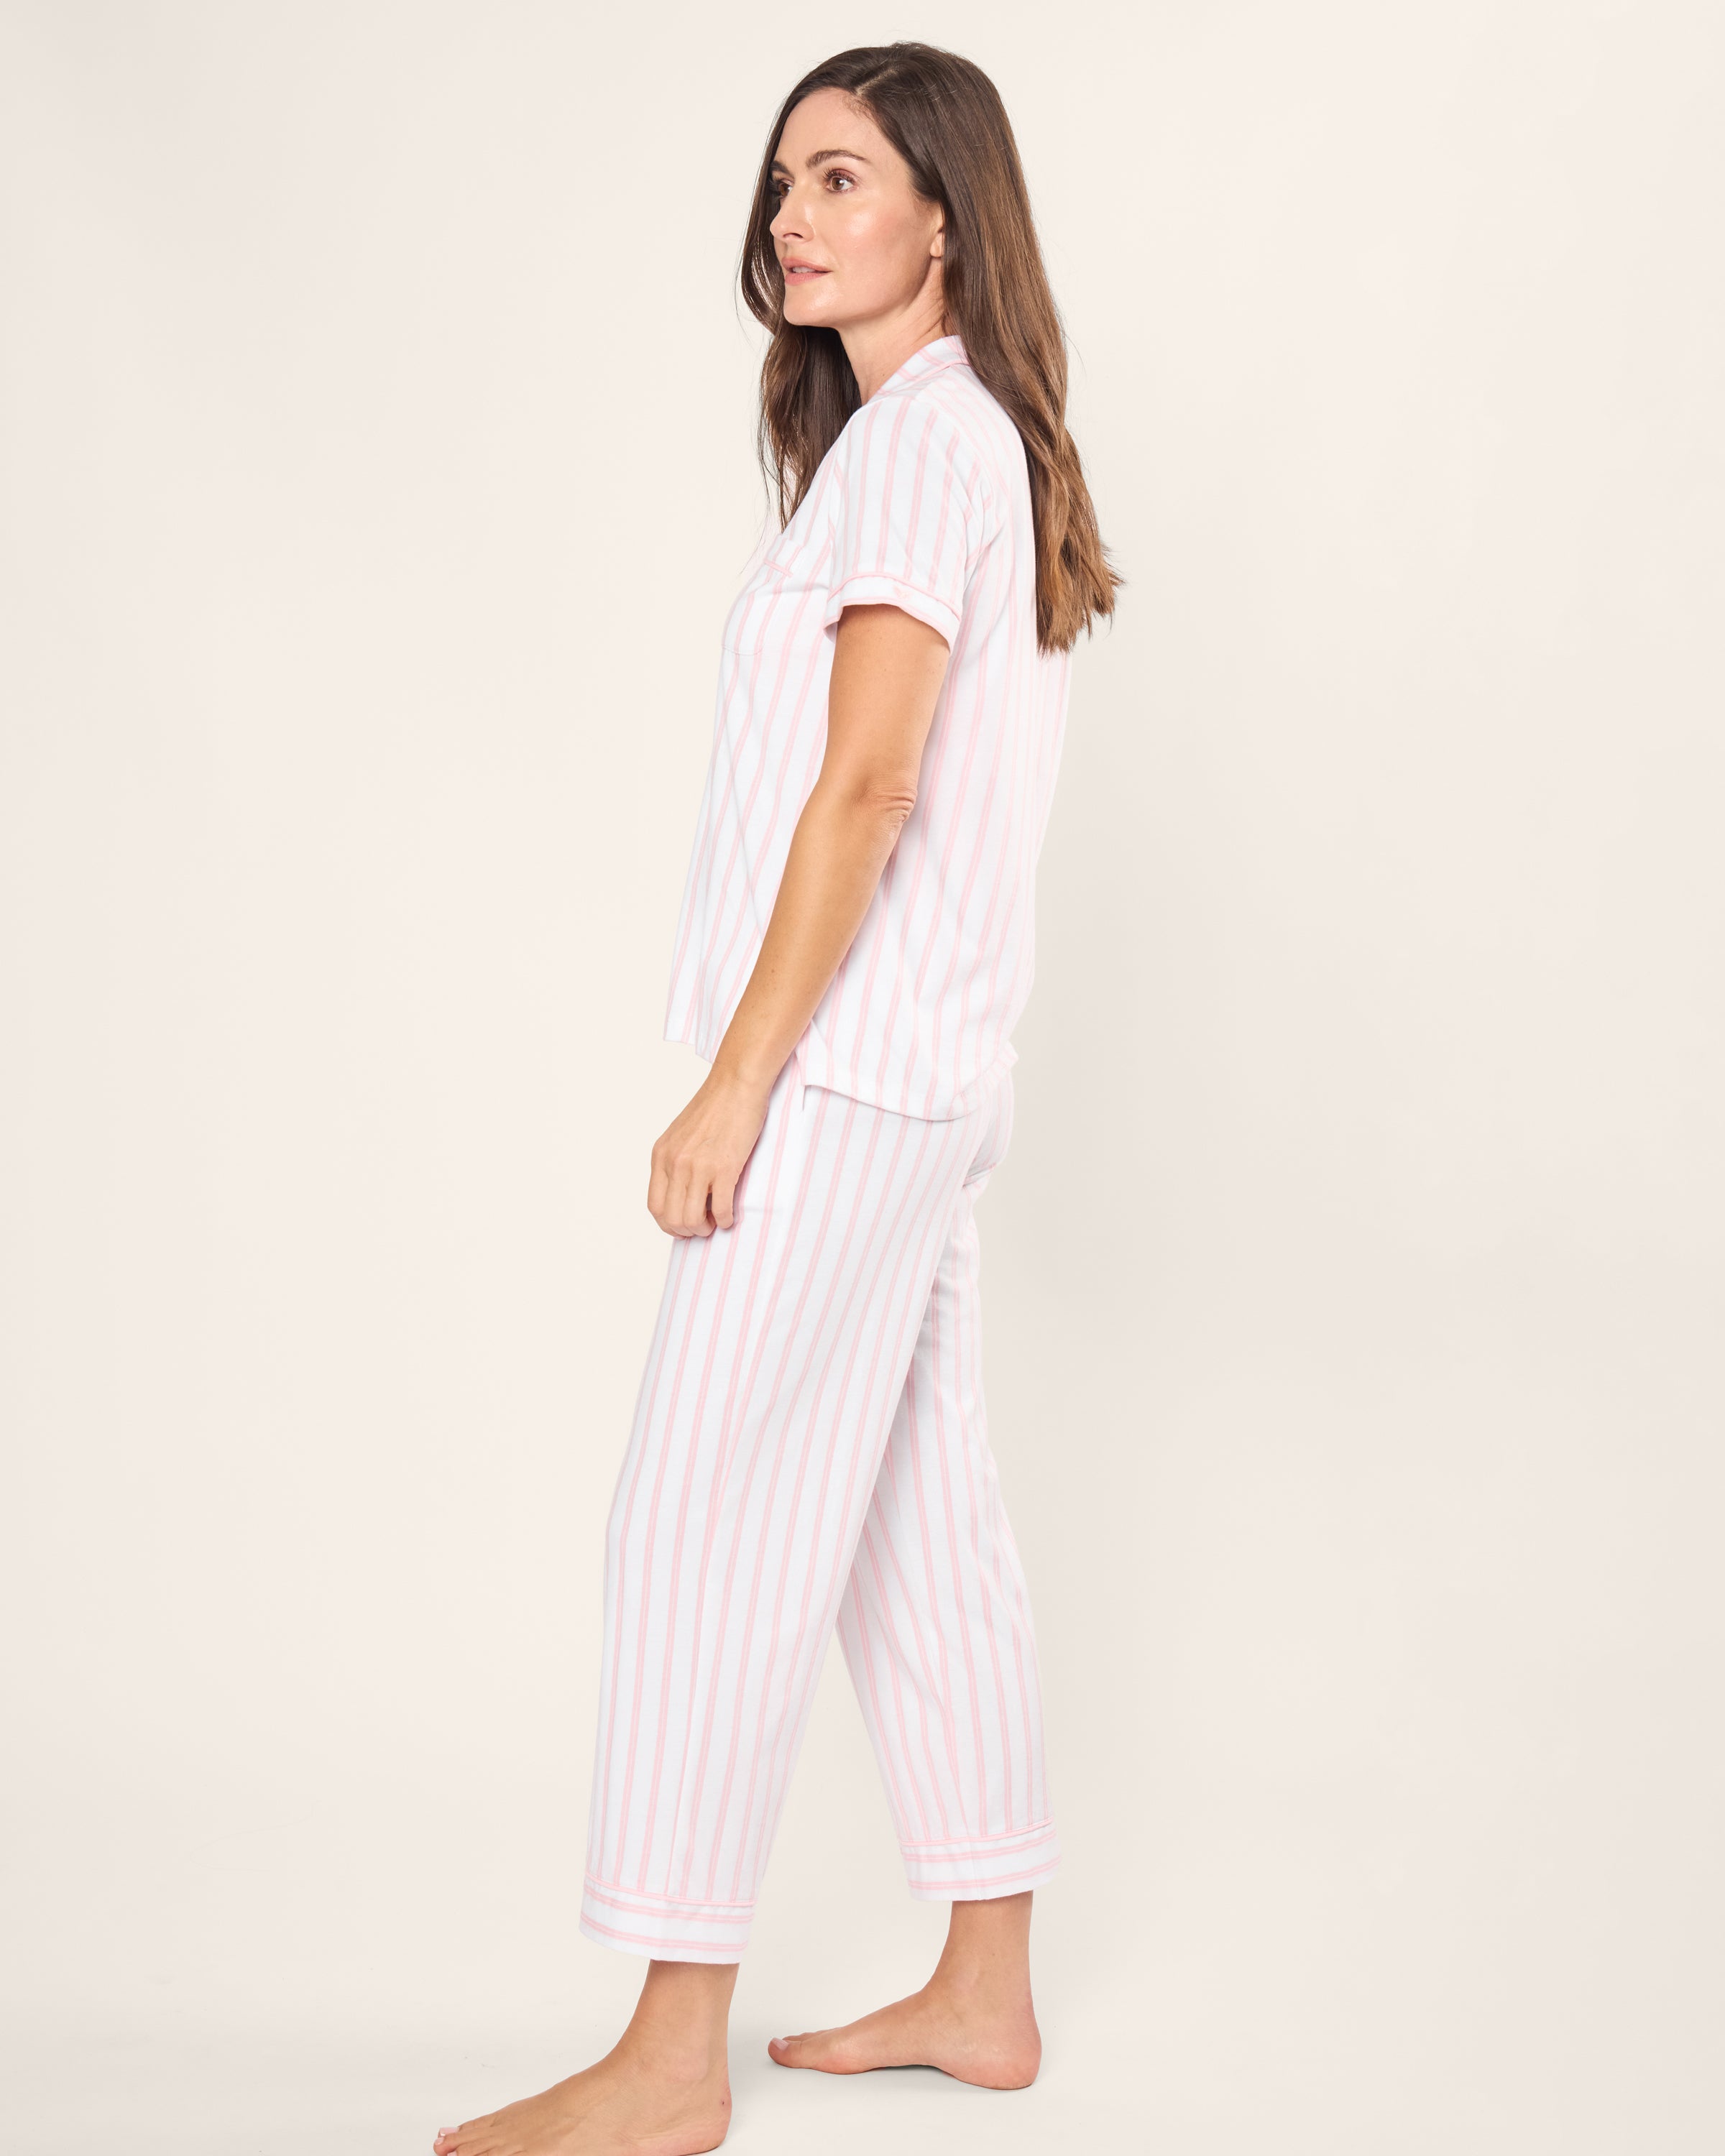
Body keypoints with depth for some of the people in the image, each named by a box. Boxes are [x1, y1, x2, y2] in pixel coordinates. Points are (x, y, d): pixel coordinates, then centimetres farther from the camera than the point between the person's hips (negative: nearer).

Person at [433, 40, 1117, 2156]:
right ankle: (984, 1985, 22)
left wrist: (735, 1086, -18)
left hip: (847, 1063, -10)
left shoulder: (920, 434, -11)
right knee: (917, 1520, 12)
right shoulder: (981, 441, 18)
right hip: (924, 1073, 10)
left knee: (703, 1520, -7)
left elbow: (866, 785, -19)